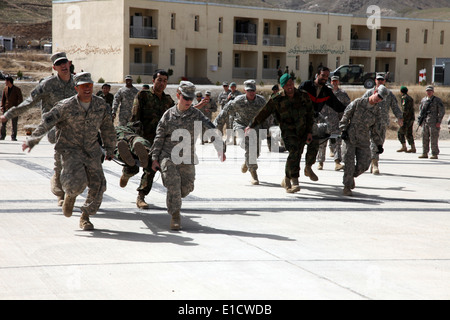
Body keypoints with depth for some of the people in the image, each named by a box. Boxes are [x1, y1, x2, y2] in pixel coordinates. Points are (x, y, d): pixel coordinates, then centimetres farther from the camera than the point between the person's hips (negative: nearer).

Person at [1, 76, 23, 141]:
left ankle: (13, 137, 4)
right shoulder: (5, 89, 7)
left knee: (14, 123, -2)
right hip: (6, 109, 4)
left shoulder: (17, 89, -5)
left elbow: (20, 99, -4)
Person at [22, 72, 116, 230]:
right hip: (71, 150, -4)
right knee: (77, 182, -23)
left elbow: (107, 127, 13)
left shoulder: (101, 105, 0)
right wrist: (32, 140, -19)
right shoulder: (66, 106, -13)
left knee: (97, 184, -2)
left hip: (91, 150, 4)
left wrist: (110, 149, 20)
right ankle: (70, 195, 16)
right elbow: (46, 122, -12)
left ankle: (85, 217, 18)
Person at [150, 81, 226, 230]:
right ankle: (175, 217, -7)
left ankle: (172, 200, 40)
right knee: (174, 185, -15)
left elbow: (212, 130, -12)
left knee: (186, 189, 6)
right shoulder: (168, 115, 1)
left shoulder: (197, 115, -1)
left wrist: (220, 149, -27)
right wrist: (155, 158, 2)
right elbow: (159, 138, 6)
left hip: (187, 159, 2)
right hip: (168, 156, -2)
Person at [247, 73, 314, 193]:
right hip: (288, 131, -3)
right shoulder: (277, 100, -1)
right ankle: (294, 181, -24)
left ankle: (286, 180, 24)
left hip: (302, 131, 3)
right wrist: (251, 126, 13)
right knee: (294, 152, -23)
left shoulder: (303, 96, 4)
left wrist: (309, 132, 4)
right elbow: (263, 113, 8)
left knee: (297, 156, 5)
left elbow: (310, 114, 10)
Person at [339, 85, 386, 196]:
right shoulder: (358, 102, 0)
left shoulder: (377, 111, 8)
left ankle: (352, 175, 27)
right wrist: (344, 130, -6)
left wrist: (379, 144, 9)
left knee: (363, 164, -4)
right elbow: (346, 115, 2)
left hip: (364, 141, 3)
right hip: (349, 137, -3)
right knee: (349, 163, -8)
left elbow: (376, 129, 13)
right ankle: (347, 186, 1)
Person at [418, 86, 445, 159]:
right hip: (425, 122, 6)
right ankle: (425, 154, 13)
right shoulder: (423, 100, 13)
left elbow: (442, 111, -5)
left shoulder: (437, 100, -3)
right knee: (425, 138, 6)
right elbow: (420, 109, 23)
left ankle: (435, 154, -2)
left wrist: (439, 122, -10)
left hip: (433, 122, -6)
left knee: (434, 139, -6)